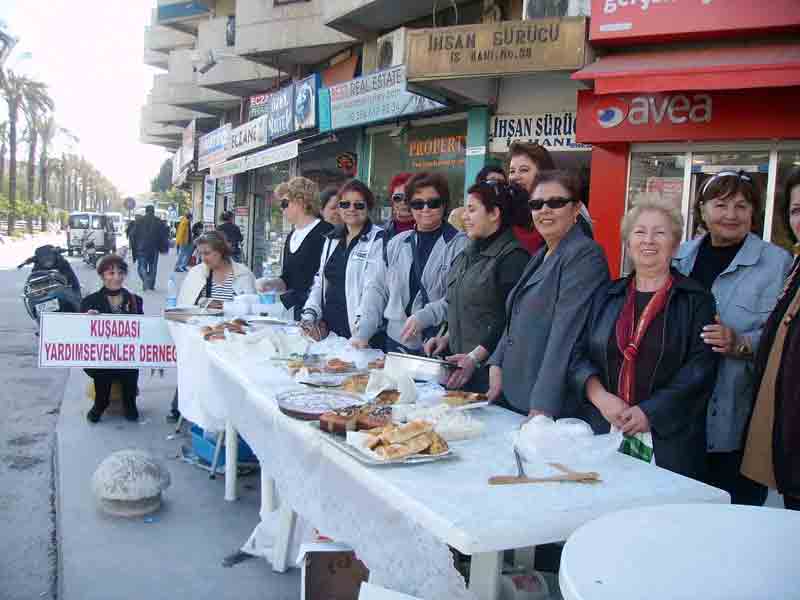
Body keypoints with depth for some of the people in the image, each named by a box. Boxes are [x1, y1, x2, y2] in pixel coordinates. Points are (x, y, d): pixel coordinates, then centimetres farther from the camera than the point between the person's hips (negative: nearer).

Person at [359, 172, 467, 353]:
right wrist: (363, 333, 5)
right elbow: (378, 289, 13)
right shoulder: (396, 243, 11)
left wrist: (424, 317, -24)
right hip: (396, 342, 4)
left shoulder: (460, 244, -5)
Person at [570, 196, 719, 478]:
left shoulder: (696, 300, 2)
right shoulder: (606, 295, 12)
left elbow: (700, 368, -6)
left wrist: (650, 412, -14)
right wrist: (600, 397, -11)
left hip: (668, 439, -2)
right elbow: (578, 354, 6)